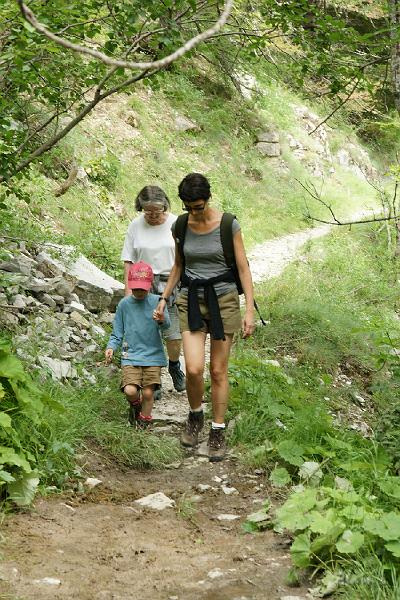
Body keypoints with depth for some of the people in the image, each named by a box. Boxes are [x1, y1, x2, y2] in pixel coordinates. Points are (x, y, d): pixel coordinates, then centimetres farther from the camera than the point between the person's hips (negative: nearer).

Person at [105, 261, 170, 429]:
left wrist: (161, 320, -40)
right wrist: (111, 347, -9)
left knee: (148, 392, -3)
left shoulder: (156, 301, -1)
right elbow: (117, 333, 9)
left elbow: (166, 325, -16)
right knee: (130, 390, -16)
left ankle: (144, 422, 23)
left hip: (153, 354, 0)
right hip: (131, 355, 0)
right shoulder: (124, 304, 3)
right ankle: (135, 404, 20)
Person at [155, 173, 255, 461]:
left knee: (218, 371, 2)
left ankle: (218, 432, 17)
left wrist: (250, 310, -9)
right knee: (194, 369, -11)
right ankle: (195, 416, 18)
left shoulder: (228, 225, -8)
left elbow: (243, 267, -5)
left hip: (223, 299, -2)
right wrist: (164, 298, 15)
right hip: (191, 300, 2)